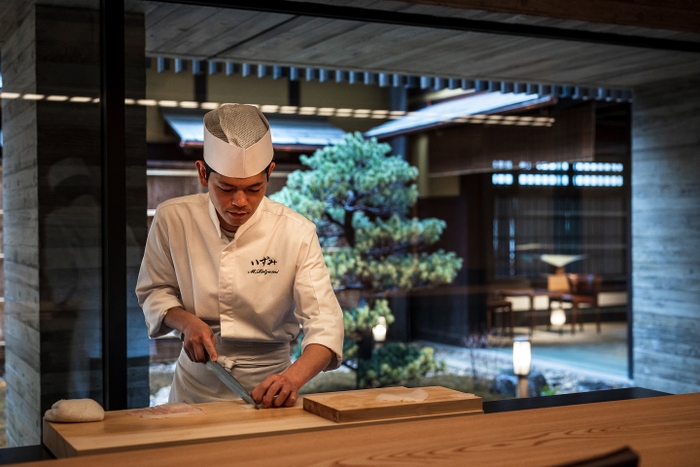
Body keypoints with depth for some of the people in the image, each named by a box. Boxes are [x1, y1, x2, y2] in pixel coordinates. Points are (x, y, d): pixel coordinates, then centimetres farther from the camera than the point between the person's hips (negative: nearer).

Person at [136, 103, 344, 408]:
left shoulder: (296, 233, -10)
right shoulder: (172, 219, -6)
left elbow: (324, 321, -15)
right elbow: (155, 291, 9)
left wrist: (293, 378, -33)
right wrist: (186, 321, -12)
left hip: (267, 386, -1)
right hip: (196, 385, 1)